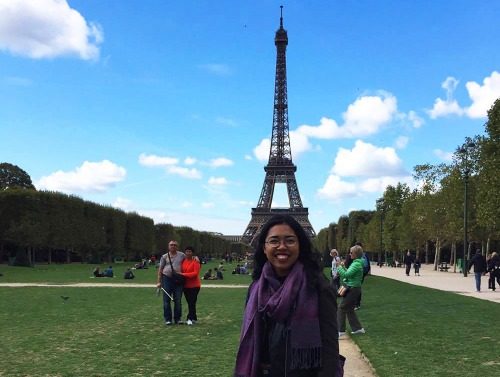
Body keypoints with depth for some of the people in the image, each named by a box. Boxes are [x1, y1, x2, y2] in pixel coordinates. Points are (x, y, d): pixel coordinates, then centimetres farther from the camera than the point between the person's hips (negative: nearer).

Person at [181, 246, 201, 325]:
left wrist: (184, 274, -22)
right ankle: (194, 318, 21)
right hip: (185, 285, 6)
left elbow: (195, 273, -18)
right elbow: (181, 271, 18)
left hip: (194, 286, -6)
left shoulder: (195, 262, -9)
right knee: (189, 303, 11)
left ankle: (190, 318, -4)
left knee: (192, 303, -6)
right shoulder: (183, 261, 7)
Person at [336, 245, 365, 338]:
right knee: (350, 310, 17)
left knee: (341, 308, -6)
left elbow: (346, 275, -25)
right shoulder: (356, 263, 13)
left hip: (353, 289, -10)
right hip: (353, 289, 10)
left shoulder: (357, 264, -18)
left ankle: (341, 331, -3)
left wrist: (339, 267, -15)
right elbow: (349, 274, 19)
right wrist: (344, 268, 6)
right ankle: (358, 328, 23)